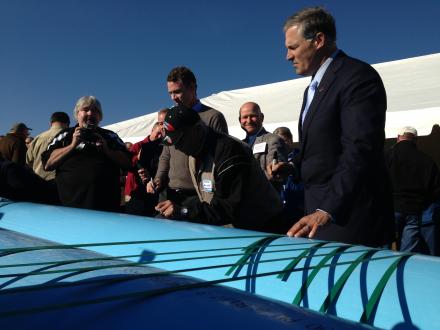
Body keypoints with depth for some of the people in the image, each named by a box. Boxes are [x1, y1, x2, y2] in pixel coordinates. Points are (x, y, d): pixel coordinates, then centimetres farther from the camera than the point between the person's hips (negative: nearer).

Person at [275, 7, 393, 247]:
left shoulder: (358, 76, -13)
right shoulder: (314, 88, 18)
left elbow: (360, 149, -23)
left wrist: (327, 210, -30)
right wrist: (294, 165, 6)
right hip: (320, 209, 9)